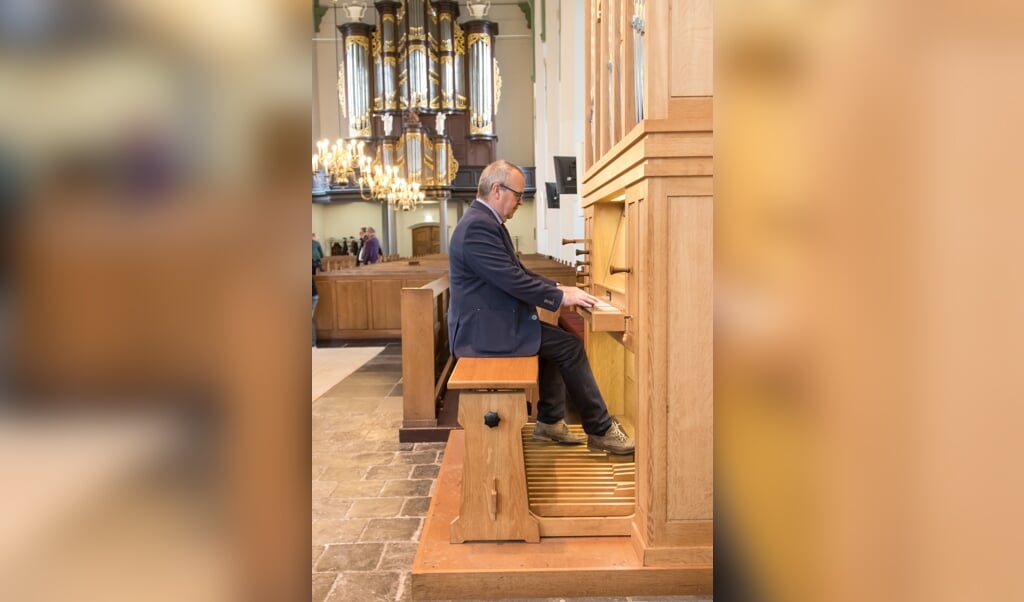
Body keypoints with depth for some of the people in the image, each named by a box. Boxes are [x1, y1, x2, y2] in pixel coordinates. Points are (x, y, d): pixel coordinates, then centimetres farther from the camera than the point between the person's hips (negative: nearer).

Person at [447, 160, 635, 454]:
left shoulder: (486, 221, 13)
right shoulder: (478, 226, -20)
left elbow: (517, 272, 18)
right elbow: (513, 280, -24)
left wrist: (557, 287, 8)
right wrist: (561, 297, -15)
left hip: (491, 321, 11)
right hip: (484, 329, -11)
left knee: (557, 341, 17)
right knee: (570, 347, -10)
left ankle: (550, 421, 21)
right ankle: (600, 431, 3)